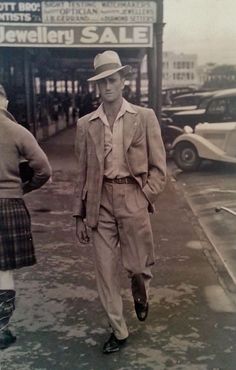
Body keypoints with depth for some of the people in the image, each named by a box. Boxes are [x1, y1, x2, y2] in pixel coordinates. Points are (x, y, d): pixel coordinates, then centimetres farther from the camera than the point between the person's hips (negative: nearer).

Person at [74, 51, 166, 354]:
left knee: (138, 266, 4)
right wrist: (79, 215, 6)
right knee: (105, 271, 7)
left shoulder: (144, 117, 0)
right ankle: (118, 331, 26)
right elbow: (82, 173, 8)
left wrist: (145, 199, -9)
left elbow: (158, 168, 2)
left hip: (134, 201, -2)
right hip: (99, 203, 2)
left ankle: (140, 294, 42)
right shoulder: (85, 124, 6)